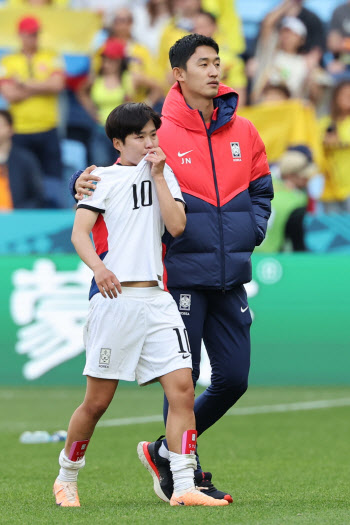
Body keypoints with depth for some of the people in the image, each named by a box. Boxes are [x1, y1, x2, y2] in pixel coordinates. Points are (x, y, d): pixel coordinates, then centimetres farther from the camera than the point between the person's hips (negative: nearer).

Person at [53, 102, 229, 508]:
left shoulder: (164, 175, 16)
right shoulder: (103, 178, 3)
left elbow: (176, 226, 1)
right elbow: (79, 233, -7)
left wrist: (158, 175, -2)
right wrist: (98, 268, -25)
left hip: (156, 299, 4)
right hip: (115, 297, -4)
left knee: (182, 387, -9)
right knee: (98, 400, 1)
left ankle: (183, 487, -11)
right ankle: (66, 478, 20)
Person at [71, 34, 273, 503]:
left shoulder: (242, 131, 9)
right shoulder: (161, 134, -5)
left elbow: (261, 190, 21)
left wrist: (251, 232, 6)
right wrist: (85, 182, -20)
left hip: (230, 278, 5)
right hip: (183, 275, -5)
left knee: (233, 379, 5)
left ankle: (165, 452, 23)